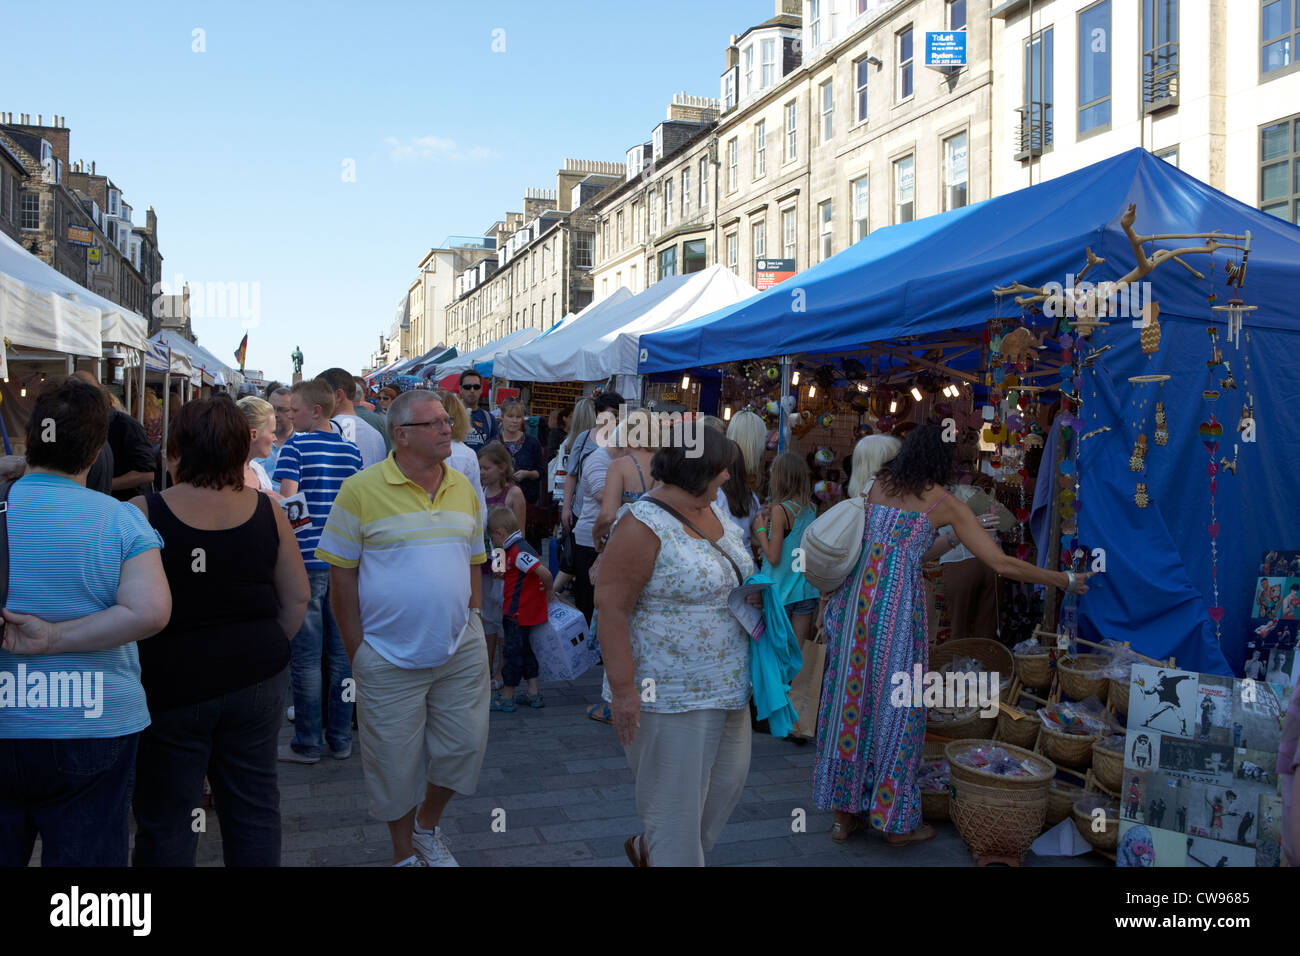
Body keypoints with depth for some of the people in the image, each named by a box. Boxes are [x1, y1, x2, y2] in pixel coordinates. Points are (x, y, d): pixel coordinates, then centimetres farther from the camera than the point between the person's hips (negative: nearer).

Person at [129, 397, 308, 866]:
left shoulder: (141, 515, -14)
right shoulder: (267, 510, -5)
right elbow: (297, 598, 2)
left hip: (169, 686, -3)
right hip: (257, 681, 3)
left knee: (165, 822, 12)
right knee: (255, 806, 16)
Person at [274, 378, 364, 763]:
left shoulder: (295, 447, -8)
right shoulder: (352, 450, 7)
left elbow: (287, 501, -17)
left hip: (305, 560, -5)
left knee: (306, 655, 2)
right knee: (342, 651, 10)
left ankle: (306, 743, 9)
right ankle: (341, 738, 17)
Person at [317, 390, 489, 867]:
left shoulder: (463, 489, 6)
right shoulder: (361, 490, -9)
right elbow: (341, 574, -6)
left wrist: (474, 626, 10)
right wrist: (357, 652, -6)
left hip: (460, 649, 4)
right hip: (390, 657, -4)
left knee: (464, 745, 11)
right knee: (395, 762, 8)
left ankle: (428, 825, 38)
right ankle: (405, 852, 31)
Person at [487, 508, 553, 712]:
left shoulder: (518, 552, -22)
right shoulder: (519, 548, 8)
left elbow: (545, 573, -29)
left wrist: (548, 591, -13)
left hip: (517, 614, -10)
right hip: (526, 611, 10)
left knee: (512, 652, 1)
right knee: (525, 651, 18)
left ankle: (507, 698, 11)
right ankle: (534, 694, 24)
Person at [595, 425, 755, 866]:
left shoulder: (713, 509, 7)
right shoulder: (643, 526, -20)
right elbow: (611, 609, -21)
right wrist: (623, 689, -24)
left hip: (726, 683, 9)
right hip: (672, 692, -9)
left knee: (727, 779, 19)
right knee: (676, 797, 4)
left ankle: (649, 847, 39)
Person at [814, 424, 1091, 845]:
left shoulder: (879, 485, 14)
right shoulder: (944, 503, 2)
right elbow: (1002, 564, 1)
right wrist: (1066, 580, 11)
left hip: (855, 594, 5)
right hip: (897, 602, -5)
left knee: (851, 696, 11)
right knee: (895, 704, 6)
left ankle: (843, 814, 20)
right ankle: (895, 819, 16)